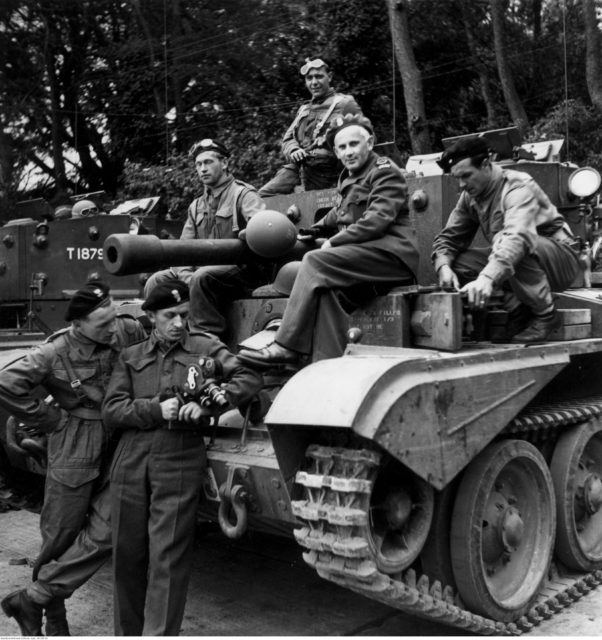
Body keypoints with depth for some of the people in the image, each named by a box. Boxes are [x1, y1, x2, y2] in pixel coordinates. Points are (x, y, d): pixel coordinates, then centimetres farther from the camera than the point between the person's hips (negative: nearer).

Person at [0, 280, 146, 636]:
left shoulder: (128, 332, -5)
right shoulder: (55, 354, -14)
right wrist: (51, 419, -11)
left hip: (117, 451, 4)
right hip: (74, 454, -3)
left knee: (104, 535, -5)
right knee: (60, 537, 8)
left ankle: (33, 599, 10)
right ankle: (54, 619, 29)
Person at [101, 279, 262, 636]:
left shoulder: (205, 348, 7)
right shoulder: (131, 357, 13)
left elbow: (250, 378, 0)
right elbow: (111, 411, 6)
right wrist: (156, 409, -10)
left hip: (180, 464, -3)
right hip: (131, 464, 3)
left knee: (168, 559, -6)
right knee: (128, 555, 11)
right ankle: (128, 632, 27)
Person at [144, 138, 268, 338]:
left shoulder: (243, 194, 1)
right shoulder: (196, 206, 21)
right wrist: (187, 277, -7)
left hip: (243, 270, -6)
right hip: (205, 268, 7)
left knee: (202, 277, -34)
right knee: (156, 282, -9)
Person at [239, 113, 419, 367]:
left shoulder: (385, 172, 1)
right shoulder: (348, 179, 27)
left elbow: (377, 220, -13)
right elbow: (341, 213, 44)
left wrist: (334, 241, -12)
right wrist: (315, 231, 28)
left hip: (391, 255, -7)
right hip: (363, 253, 7)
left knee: (315, 261, -24)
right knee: (326, 289, -25)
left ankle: (287, 348, -25)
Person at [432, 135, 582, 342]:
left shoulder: (518, 186, -23)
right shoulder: (470, 196, 1)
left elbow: (517, 237, -42)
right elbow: (448, 237, 2)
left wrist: (487, 277, -57)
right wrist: (444, 266, -22)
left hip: (560, 258, -7)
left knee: (518, 249, -39)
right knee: (458, 261, -12)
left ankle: (545, 315, -16)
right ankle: (518, 310, -4)